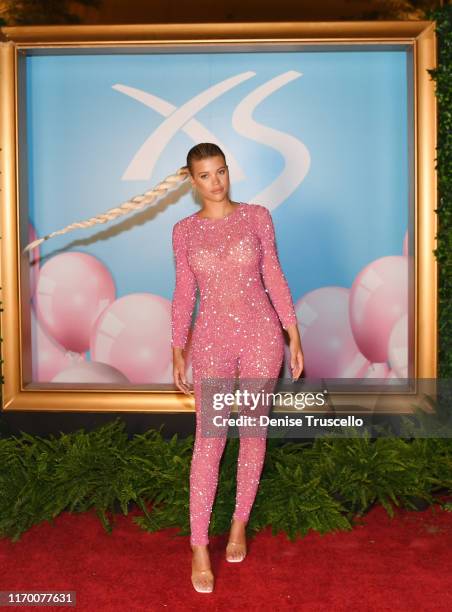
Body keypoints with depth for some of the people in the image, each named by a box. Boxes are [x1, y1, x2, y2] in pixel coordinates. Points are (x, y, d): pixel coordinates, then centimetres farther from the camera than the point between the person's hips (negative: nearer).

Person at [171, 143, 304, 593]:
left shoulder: (257, 216, 1)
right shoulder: (184, 231, 3)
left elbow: (273, 277, 2)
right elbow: (183, 293, 6)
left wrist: (294, 335, -1)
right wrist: (177, 352, 3)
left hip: (260, 333, 0)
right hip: (212, 339, 0)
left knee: (253, 430, 9)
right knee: (209, 439, 0)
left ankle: (239, 524, 29)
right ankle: (198, 546, 11)